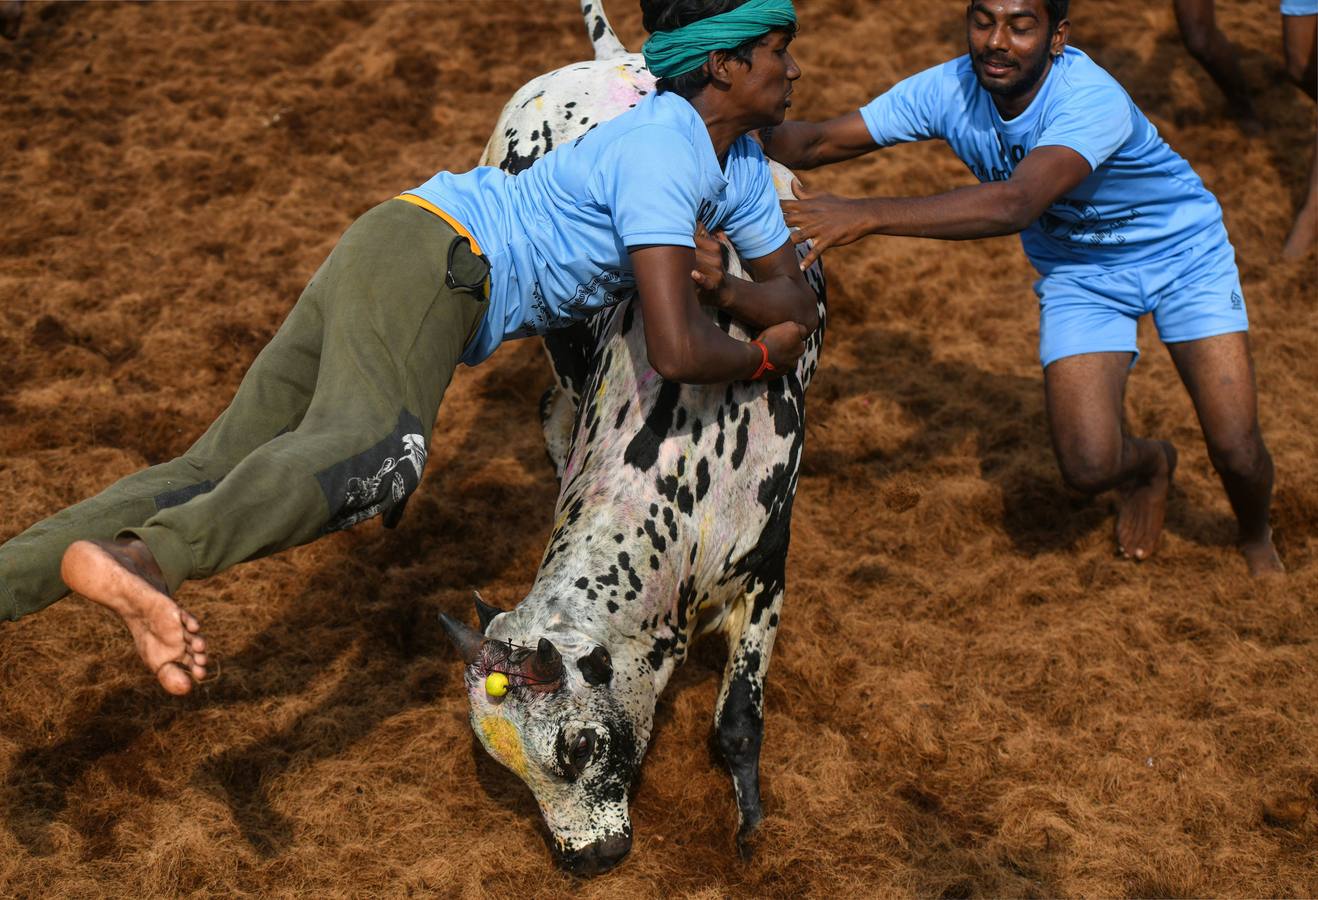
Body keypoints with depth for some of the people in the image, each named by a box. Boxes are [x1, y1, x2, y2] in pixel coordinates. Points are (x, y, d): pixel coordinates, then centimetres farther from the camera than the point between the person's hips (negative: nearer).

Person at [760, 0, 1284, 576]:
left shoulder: (1093, 100, -37)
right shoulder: (948, 91, -20)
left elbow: (1015, 205, -52)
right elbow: (820, 142, -17)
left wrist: (866, 216, -58)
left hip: (1183, 252, -3)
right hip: (1079, 273, 3)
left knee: (1236, 453, -10)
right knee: (1089, 467, -13)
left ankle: (1256, 540, 28)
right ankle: (1149, 464, 27)